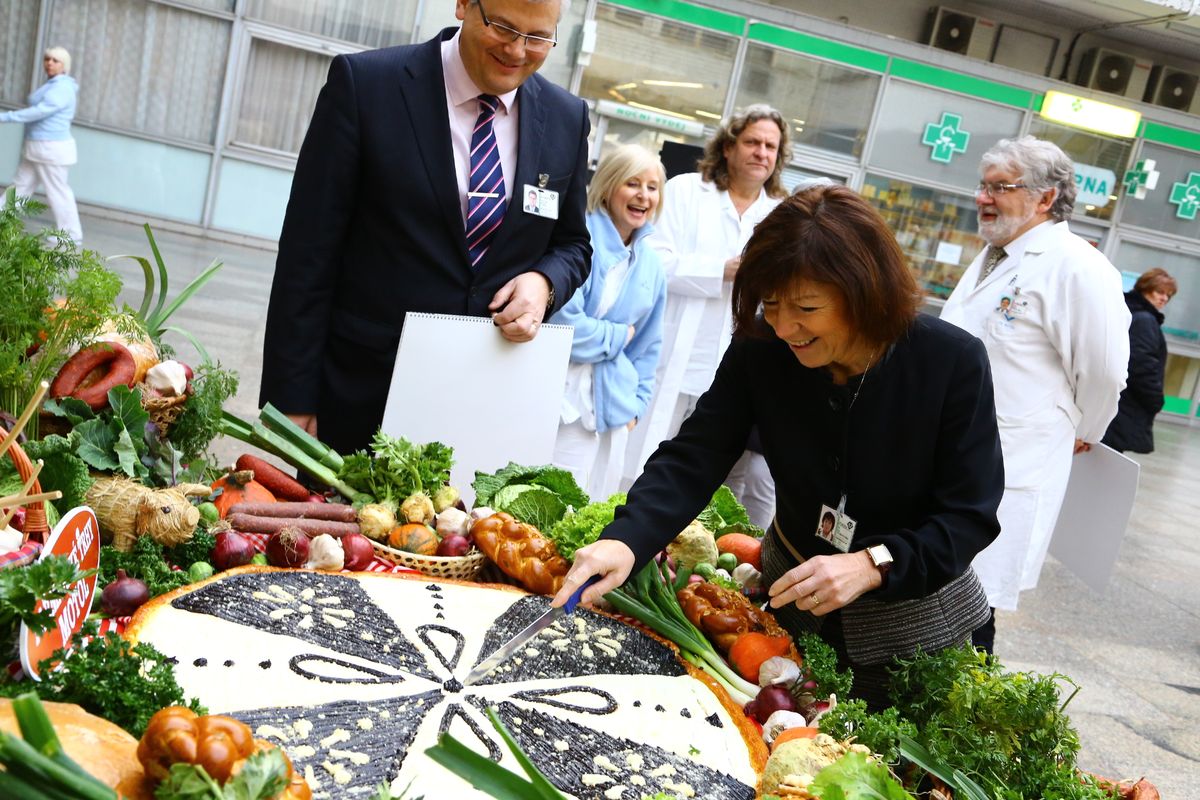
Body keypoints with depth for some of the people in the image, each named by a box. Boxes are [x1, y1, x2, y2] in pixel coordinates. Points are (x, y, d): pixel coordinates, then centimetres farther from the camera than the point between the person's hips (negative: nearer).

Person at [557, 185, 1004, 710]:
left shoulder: (954, 362, -25)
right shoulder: (760, 349, -19)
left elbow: (970, 515, -22)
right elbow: (694, 457, -23)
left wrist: (873, 564, -37)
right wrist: (626, 539, -40)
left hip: (913, 621, -2)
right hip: (794, 599, 2)